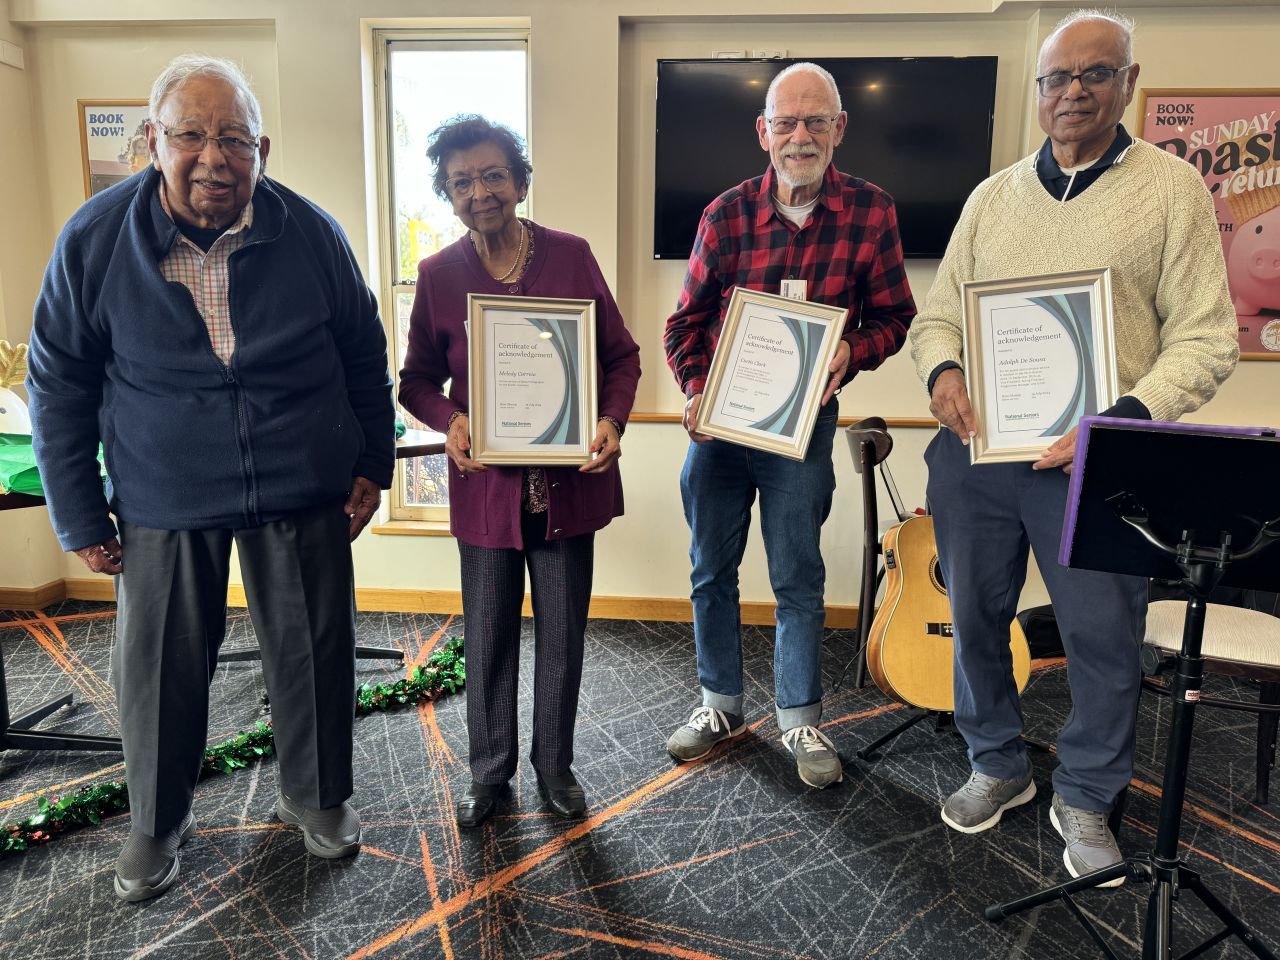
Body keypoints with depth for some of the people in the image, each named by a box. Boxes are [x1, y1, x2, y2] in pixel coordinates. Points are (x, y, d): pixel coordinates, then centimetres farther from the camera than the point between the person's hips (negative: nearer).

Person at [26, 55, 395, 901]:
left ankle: (317, 796, 36)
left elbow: (364, 356, 5)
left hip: (303, 495, 1)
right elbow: (59, 384, 0)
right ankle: (158, 823, 36)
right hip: (163, 502, 0)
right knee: (160, 668, 11)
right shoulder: (95, 239, -7)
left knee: (314, 653, 11)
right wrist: (80, 517, 0)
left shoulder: (312, 234, -5)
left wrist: (372, 466, 4)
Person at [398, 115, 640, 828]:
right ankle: (490, 775, 33)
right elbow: (418, 377, 6)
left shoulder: (571, 255, -2)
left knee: (563, 637, 12)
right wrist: (449, 420, -15)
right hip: (486, 484, 0)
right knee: (488, 640, 11)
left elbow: (622, 354, 3)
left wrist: (613, 421, -15)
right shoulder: (439, 274, 0)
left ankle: (555, 767, 34)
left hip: (569, 481, 0)